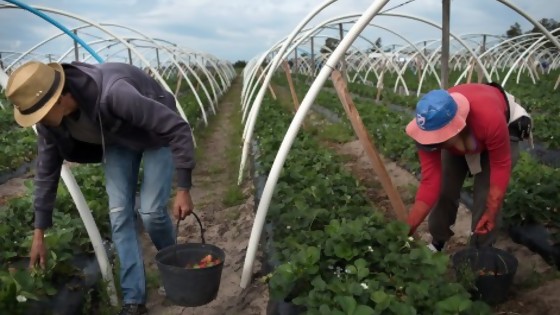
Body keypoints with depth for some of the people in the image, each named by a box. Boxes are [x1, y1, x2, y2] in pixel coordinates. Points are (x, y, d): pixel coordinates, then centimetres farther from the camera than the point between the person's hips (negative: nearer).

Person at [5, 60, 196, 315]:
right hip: (118, 139, 5)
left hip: (157, 135, -5)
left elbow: (178, 128, -37)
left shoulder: (112, 93, -43)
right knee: (119, 213, -4)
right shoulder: (50, 120, -21)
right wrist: (39, 233, -2)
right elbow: (46, 171, -5)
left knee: (151, 211, -11)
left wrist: (183, 189, -34)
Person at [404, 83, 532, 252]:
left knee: (486, 195, -11)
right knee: (444, 189, -2)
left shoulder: (490, 119, -46)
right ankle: (437, 242, 22)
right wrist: (408, 228, -35)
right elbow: (430, 181, -32)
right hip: (457, 140, 3)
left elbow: (501, 165, -29)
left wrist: (491, 212, -26)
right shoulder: (429, 128, -36)